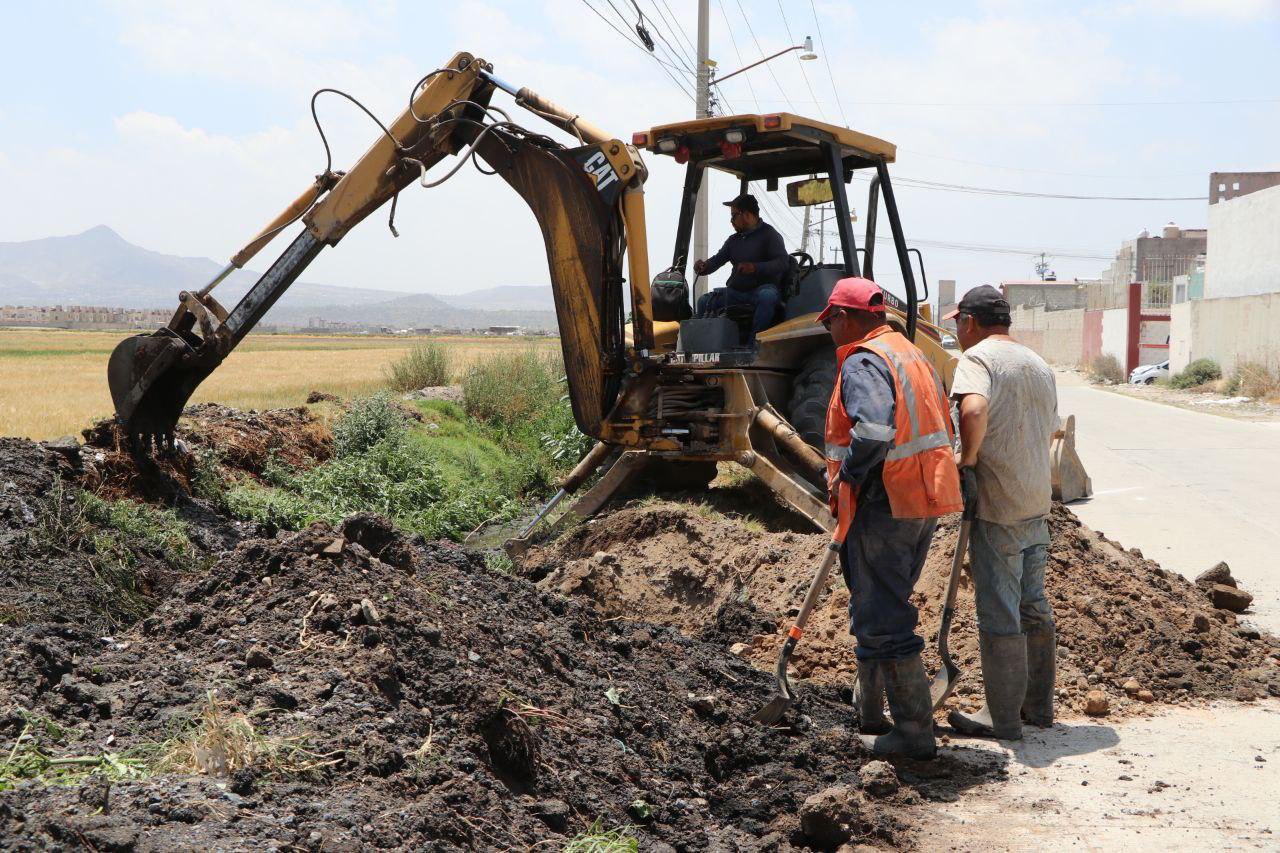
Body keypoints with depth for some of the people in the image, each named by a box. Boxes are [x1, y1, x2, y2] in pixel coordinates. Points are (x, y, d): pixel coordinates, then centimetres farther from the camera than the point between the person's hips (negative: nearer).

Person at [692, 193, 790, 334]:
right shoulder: (734, 240, 19)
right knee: (704, 301, -3)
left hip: (763, 287, -7)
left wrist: (755, 268, -33)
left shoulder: (769, 235, -4)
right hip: (735, 292, 7)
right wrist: (704, 267, -13)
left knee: (767, 296, -40)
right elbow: (718, 259, 11)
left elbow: (782, 262, -17)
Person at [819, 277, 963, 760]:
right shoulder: (912, 354, 16)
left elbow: (872, 431, -32)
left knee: (883, 619, -1)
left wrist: (845, 478, -16)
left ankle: (915, 732, 5)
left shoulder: (862, 363, -14)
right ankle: (868, 712, 33)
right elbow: (944, 429, 19)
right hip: (926, 501, 10)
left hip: (884, 505, -10)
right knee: (882, 605, 21)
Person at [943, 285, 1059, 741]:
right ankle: (1038, 704, 28)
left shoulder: (978, 356, -12)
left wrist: (967, 458, -18)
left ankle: (1003, 717, 9)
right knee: (1034, 608, 17)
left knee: (998, 616, 0)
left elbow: (974, 410, -32)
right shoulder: (1040, 366, 15)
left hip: (996, 507, -8)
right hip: (1037, 503, 9)